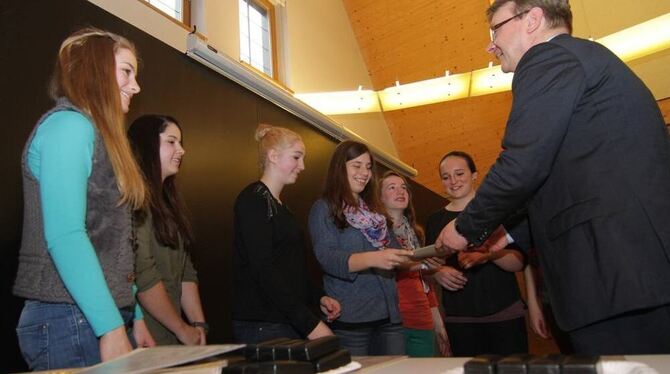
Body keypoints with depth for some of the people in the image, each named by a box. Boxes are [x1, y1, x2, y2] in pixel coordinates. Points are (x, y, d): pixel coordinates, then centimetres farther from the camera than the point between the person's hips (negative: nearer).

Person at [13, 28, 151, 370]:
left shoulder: (94, 134, 16)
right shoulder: (68, 124, -11)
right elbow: (64, 237, -22)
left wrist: (133, 316, 13)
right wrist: (112, 328, -23)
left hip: (92, 319, 9)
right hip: (68, 320, -9)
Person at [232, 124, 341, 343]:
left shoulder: (279, 205, 16)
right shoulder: (253, 200, -11)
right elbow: (263, 270, -20)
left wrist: (318, 297, 6)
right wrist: (311, 324, -21)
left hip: (289, 324, 8)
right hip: (263, 328, -8)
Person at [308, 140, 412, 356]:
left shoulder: (374, 209, 18)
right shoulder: (324, 209, -2)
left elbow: (393, 250, 15)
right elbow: (327, 258, -16)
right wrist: (373, 258, -32)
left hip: (388, 314, 6)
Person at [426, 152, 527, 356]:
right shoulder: (435, 220, 9)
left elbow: (519, 262, -5)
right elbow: (429, 264, 15)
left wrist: (490, 254, -24)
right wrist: (437, 273, -7)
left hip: (505, 315, -2)